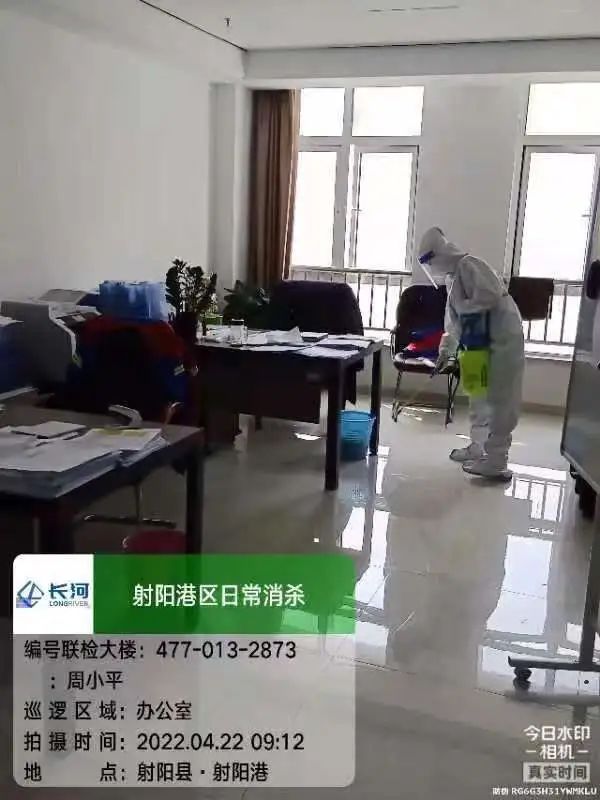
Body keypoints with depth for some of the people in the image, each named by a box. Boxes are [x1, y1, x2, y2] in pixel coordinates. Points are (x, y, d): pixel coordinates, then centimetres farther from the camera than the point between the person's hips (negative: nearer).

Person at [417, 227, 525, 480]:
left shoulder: (468, 265, -15)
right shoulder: (452, 277, 15)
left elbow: (491, 296, -29)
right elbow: (454, 321, 19)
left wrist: (463, 306, -14)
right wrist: (446, 350, 15)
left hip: (502, 340, -10)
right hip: (483, 342, 10)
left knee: (498, 401, -7)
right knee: (479, 398, 16)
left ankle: (496, 462, -3)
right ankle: (478, 447, 28)